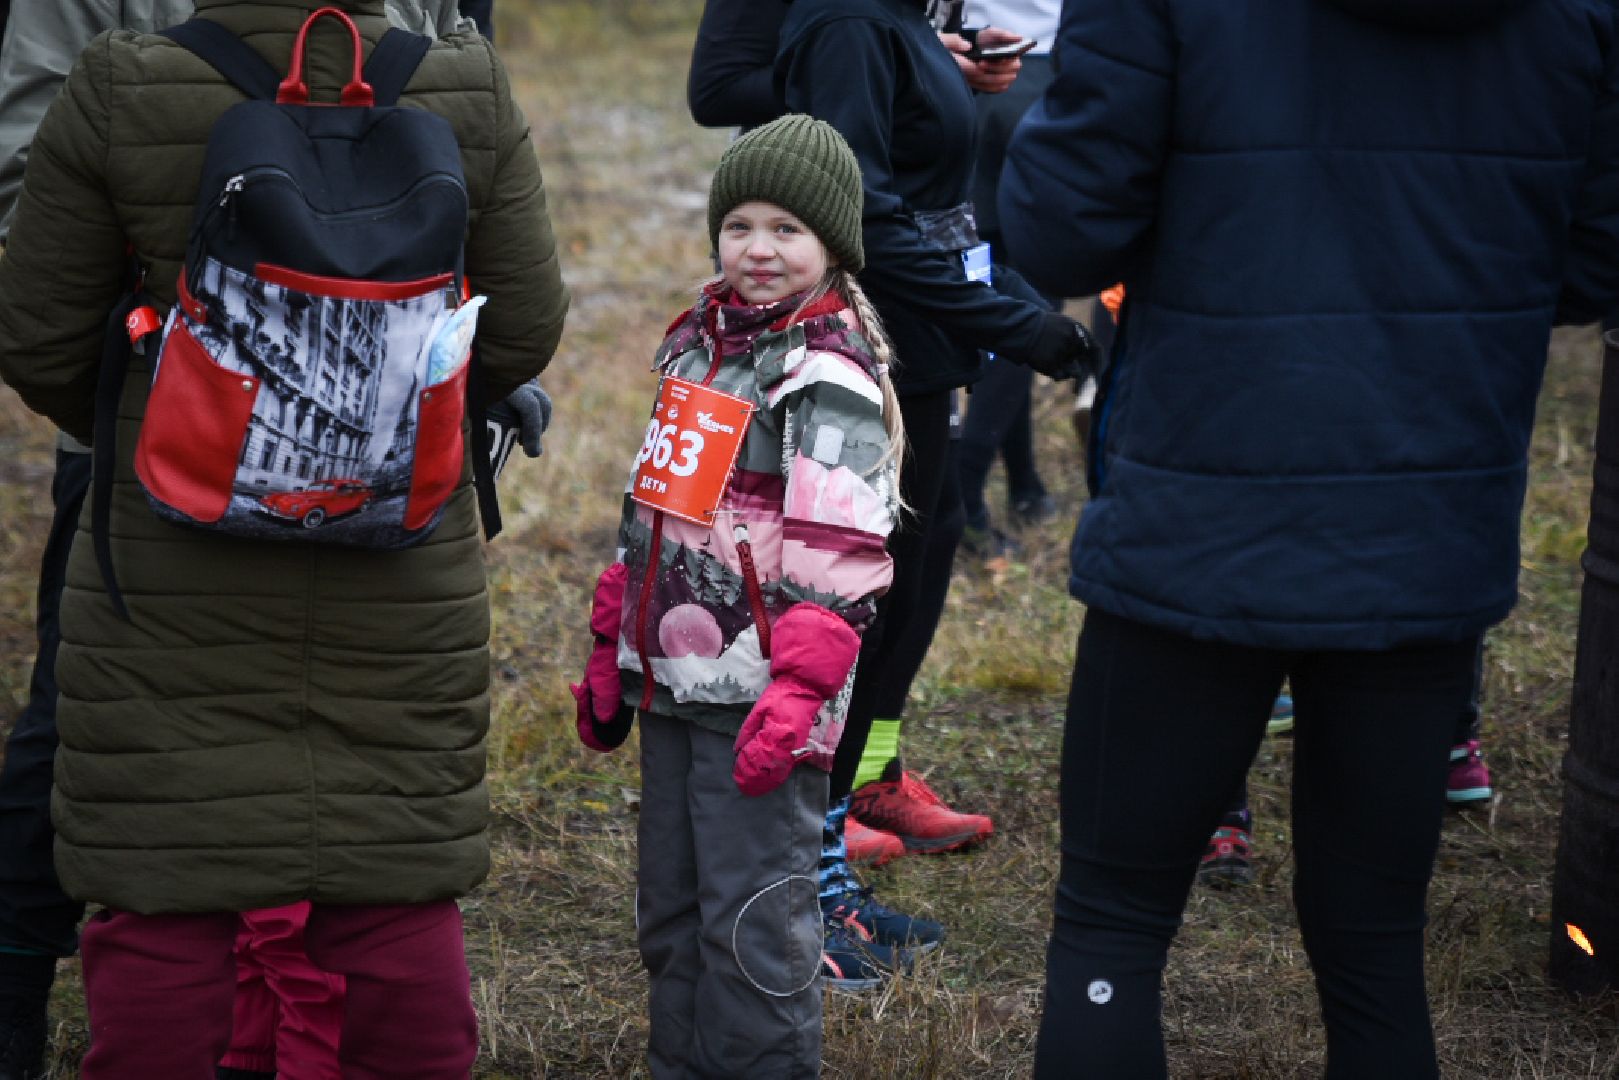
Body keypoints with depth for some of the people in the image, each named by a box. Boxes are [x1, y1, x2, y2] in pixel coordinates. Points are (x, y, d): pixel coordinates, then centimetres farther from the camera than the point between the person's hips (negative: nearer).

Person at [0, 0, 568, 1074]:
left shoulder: (120, 96, -14)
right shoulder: (471, 99, -10)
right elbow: (524, 330, -2)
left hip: (180, 578, -1)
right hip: (402, 575, 2)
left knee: (166, 871, 9)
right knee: (395, 868, 15)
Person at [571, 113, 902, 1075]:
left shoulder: (830, 376, -11)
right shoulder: (698, 342, 14)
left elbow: (840, 559, -17)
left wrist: (797, 688, -24)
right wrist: (613, 650, 20)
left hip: (757, 694, -8)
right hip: (673, 678, 8)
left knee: (753, 920, -4)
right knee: (669, 912, 15)